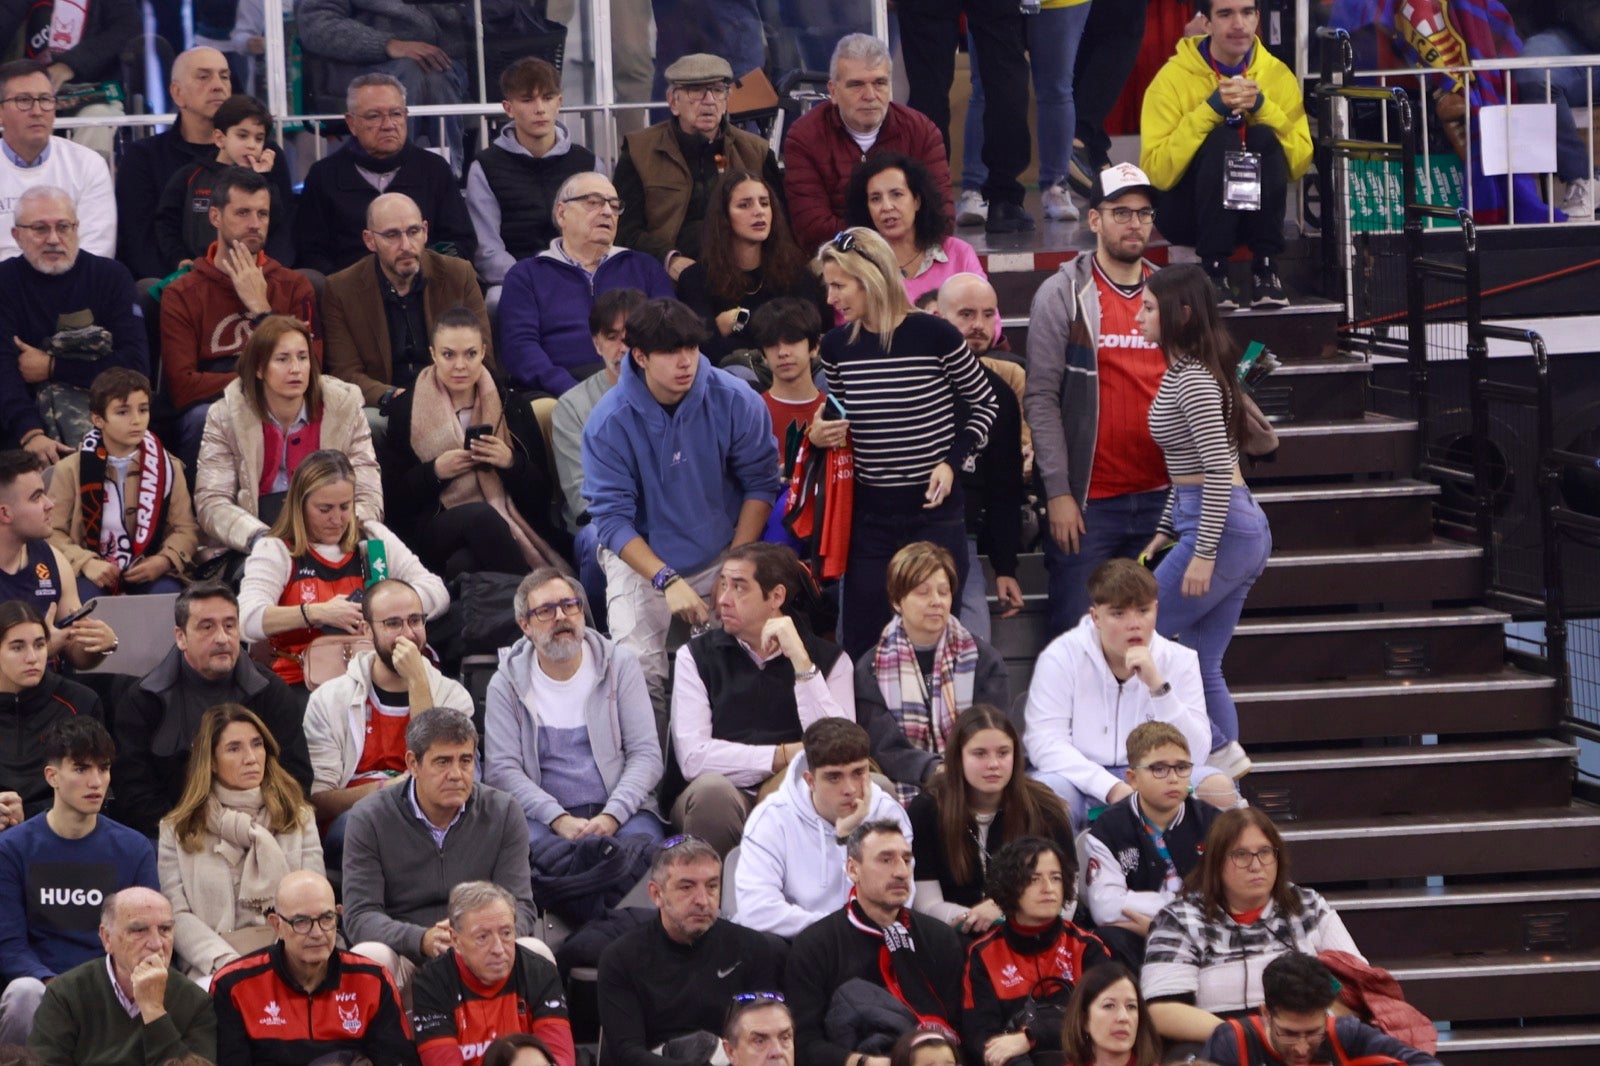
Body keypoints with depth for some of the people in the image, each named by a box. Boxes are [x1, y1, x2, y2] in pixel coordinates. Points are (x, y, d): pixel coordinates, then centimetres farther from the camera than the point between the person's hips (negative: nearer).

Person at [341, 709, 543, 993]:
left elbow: (518, 906, -3)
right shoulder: (369, 818, -2)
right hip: (405, 955, -2)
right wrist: (422, 940, -30)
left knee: (535, 953, -28)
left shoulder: (503, 813, 3)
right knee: (368, 957, -35)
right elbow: (360, 915, -10)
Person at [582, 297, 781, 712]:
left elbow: (760, 483, -2)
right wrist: (667, 581, -26)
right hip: (641, 558, -1)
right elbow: (612, 518, -15)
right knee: (639, 672, -18)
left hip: (721, 556, 1)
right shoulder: (609, 421, -16)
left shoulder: (735, 401, -11)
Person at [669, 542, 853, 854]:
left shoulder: (829, 658, 9)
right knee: (711, 789, -35)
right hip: (720, 804, -1)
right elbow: (692, 757, -6)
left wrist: (800, 661, -12)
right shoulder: (696, 656, 8)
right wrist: (783, 757, -8)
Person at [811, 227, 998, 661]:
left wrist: (952, 461, -9)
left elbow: (984, 405, 4)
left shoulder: (934, 336, -9)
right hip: (870, 516, 4)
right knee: (861, 645, 2)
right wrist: (819, 437, -2)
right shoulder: (838, 346, 3)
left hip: (935, 513, -4)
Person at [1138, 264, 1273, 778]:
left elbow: (1218, 468, -21)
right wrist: (1166, 531, 21)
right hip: (1246, 528, 10)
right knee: (1201, 665, 11)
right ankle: (1226, 775, 9)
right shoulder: (1184, 370, 15)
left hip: (1221, 529, -10)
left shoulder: (1193, 380, -15)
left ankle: (1219, 750, 0)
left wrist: (1202, 553, -22)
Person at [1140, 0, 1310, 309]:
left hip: (1256, 211, 3)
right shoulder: (1174, 78, -10)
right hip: (1186, 211, -3)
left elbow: (1300, 163, -8)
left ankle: (1265, 270, -23)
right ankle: (1214, 272, -29)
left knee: (1264, 137, -24)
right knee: (1222, 139, -28)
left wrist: (1262, 107, -20)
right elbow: (1157, 173, -19)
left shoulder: (1278, 75, 0)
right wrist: (1211, 109, -25)